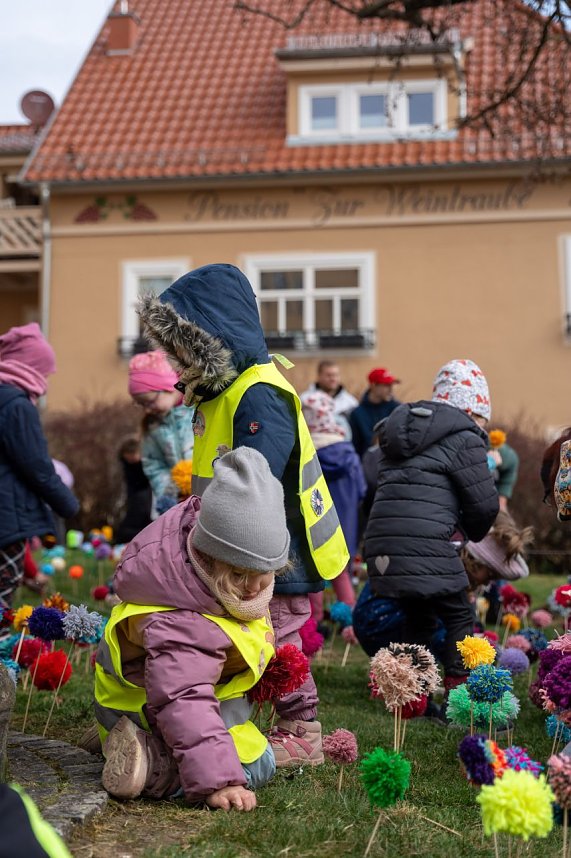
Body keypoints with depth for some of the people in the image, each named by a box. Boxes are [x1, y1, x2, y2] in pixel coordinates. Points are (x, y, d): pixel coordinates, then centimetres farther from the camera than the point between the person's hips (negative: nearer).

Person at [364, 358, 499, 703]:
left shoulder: (402, 427, 23)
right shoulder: (463, 437, -1)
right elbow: (485, 504, 0)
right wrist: (472, 532, 22)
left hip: (381, 541, 7)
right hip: (426, 544, -7)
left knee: (419, 618, 21)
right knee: (459, 617, 8)